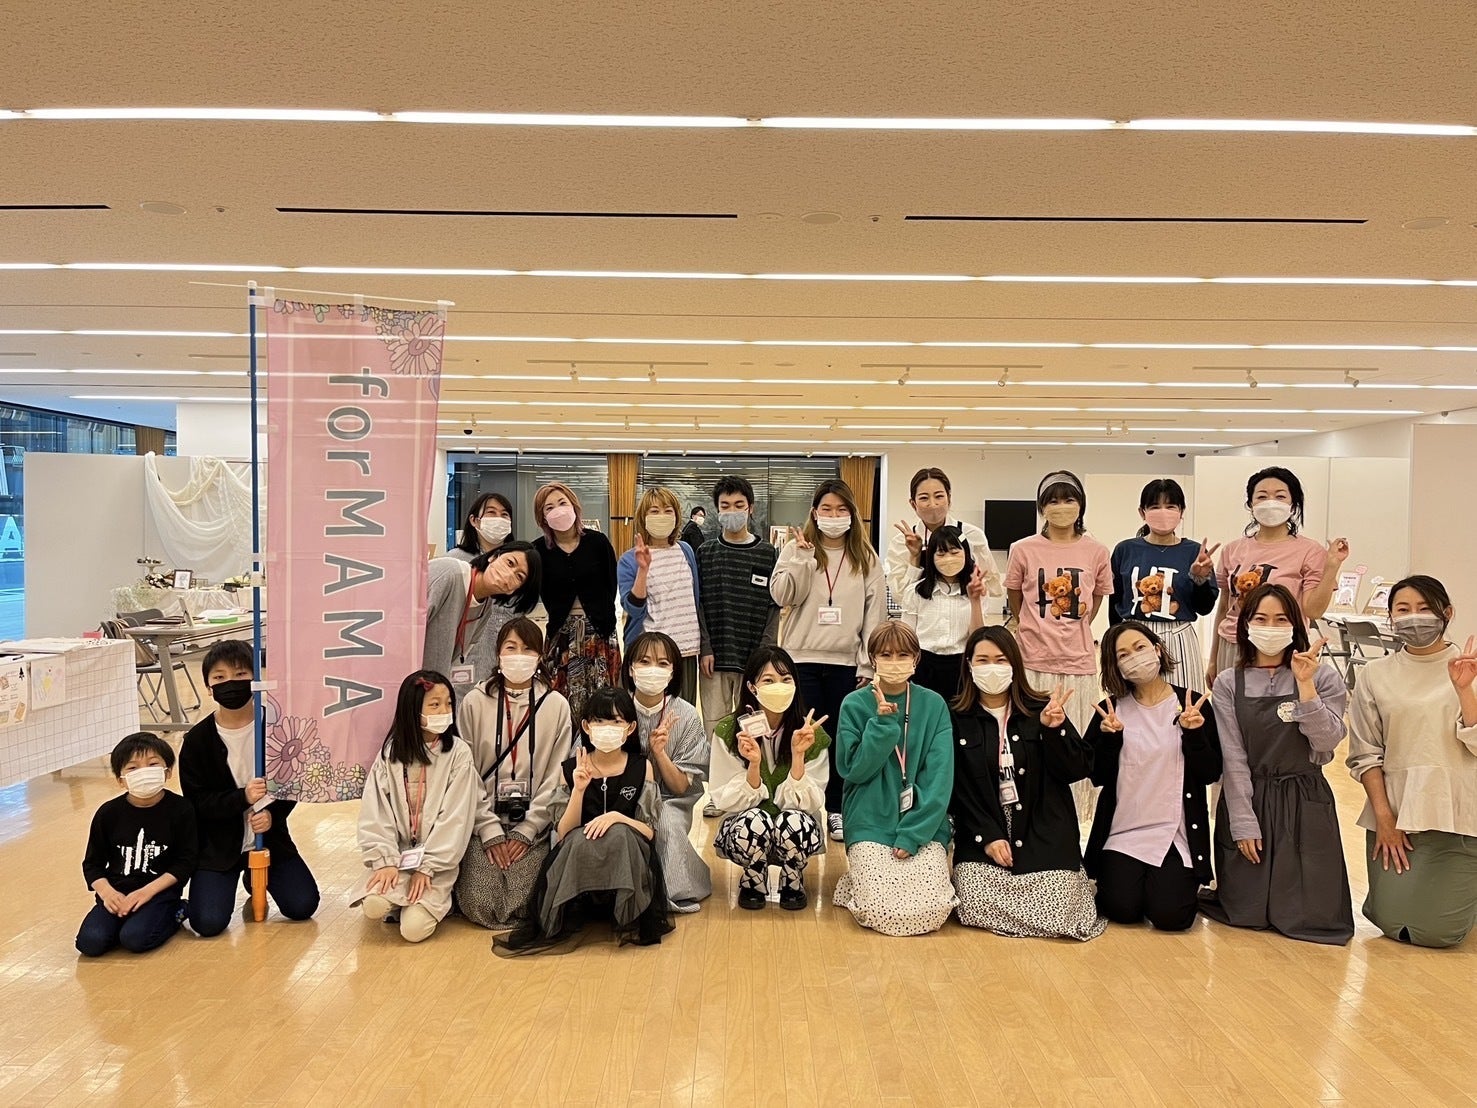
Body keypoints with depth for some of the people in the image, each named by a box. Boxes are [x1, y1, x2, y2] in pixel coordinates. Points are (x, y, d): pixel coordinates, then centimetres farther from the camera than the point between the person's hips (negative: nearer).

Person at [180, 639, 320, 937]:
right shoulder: (197, 739, -9)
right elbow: (198, 801, -9)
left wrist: (272, 815, -19)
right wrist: (243, 798, -26)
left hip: (270, 837, 1)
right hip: (218, 844, -1)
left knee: (303, 906, -9)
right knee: (207, 923, -16)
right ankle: (231, 880, 19)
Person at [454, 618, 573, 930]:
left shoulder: (556, 705, 1)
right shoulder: (475, 702, 0)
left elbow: (556, 777, -1)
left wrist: (527, 830, -7)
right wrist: (489, 829, -9)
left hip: (533, 823, 0)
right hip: (484, 819, 0)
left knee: (523, 906, -13)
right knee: (479, 905, -13)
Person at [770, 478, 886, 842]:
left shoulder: (866, 558, 7)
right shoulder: (795, 549, 4)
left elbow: (875, 613, 4)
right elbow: (782, 595, -7)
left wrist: (868, 664, -1)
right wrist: (802, 556, -18)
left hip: (846, 662, 1)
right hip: (802, 658, -1)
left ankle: (835, 809, 19)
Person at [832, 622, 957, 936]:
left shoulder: (934, 705, 1)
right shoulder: (855, 704, -1)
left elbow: (939, 777, -4)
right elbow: (853, 769, -7)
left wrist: (912, 834, -13)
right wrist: (883, 721, -16)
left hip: (924, 825, 1)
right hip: (871, 824, -1)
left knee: (932, 911, -18)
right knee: (881, 913, -19)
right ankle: (859, 879, 14)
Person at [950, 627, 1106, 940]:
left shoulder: (1042, 710, 3)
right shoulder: (955, 719, 1)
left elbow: (1078, 770, -2)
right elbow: (956, 788, -2)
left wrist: (1054, 729, -18)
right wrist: (988, 836, -12)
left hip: (1044, 834, 1)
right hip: (983, 836, 0)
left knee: (1055, 916, -14)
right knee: (977, 911, -18)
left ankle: (1074, 881, 21)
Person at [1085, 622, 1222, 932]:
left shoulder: (1194, 705, 0)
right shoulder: (1110, 710, 3)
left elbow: (1210, 774, -4)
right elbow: (1098, 777, -2)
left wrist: (1194, 733, -19)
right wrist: (1109, 737, -17)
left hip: (1177, 834, 0)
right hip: (1122, 832, 1)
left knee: (1170, 915, -16)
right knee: (1122, 910, -17)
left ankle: (1183, 883, 18)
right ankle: (1111, 879, 18)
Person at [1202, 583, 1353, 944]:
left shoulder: (1324, 678, 0)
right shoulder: (1229, 683, -1)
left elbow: (1326, 742, -13)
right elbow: (1233, 758, -5)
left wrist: (1306, 685, -21)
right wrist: (1243, 823, -9)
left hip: (1305, 804, 0)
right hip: (1246, 799, 0)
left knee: (1310, 918, -2)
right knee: (1245, 914, -1)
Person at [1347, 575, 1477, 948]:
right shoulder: (1375, 673, 2)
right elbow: (1365, 753, 3)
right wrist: (1383, 817, -4)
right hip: (1394, 810, 1)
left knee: (1435, 931, -6)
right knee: (1394, 924, -4)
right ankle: (1401, 881, 29)